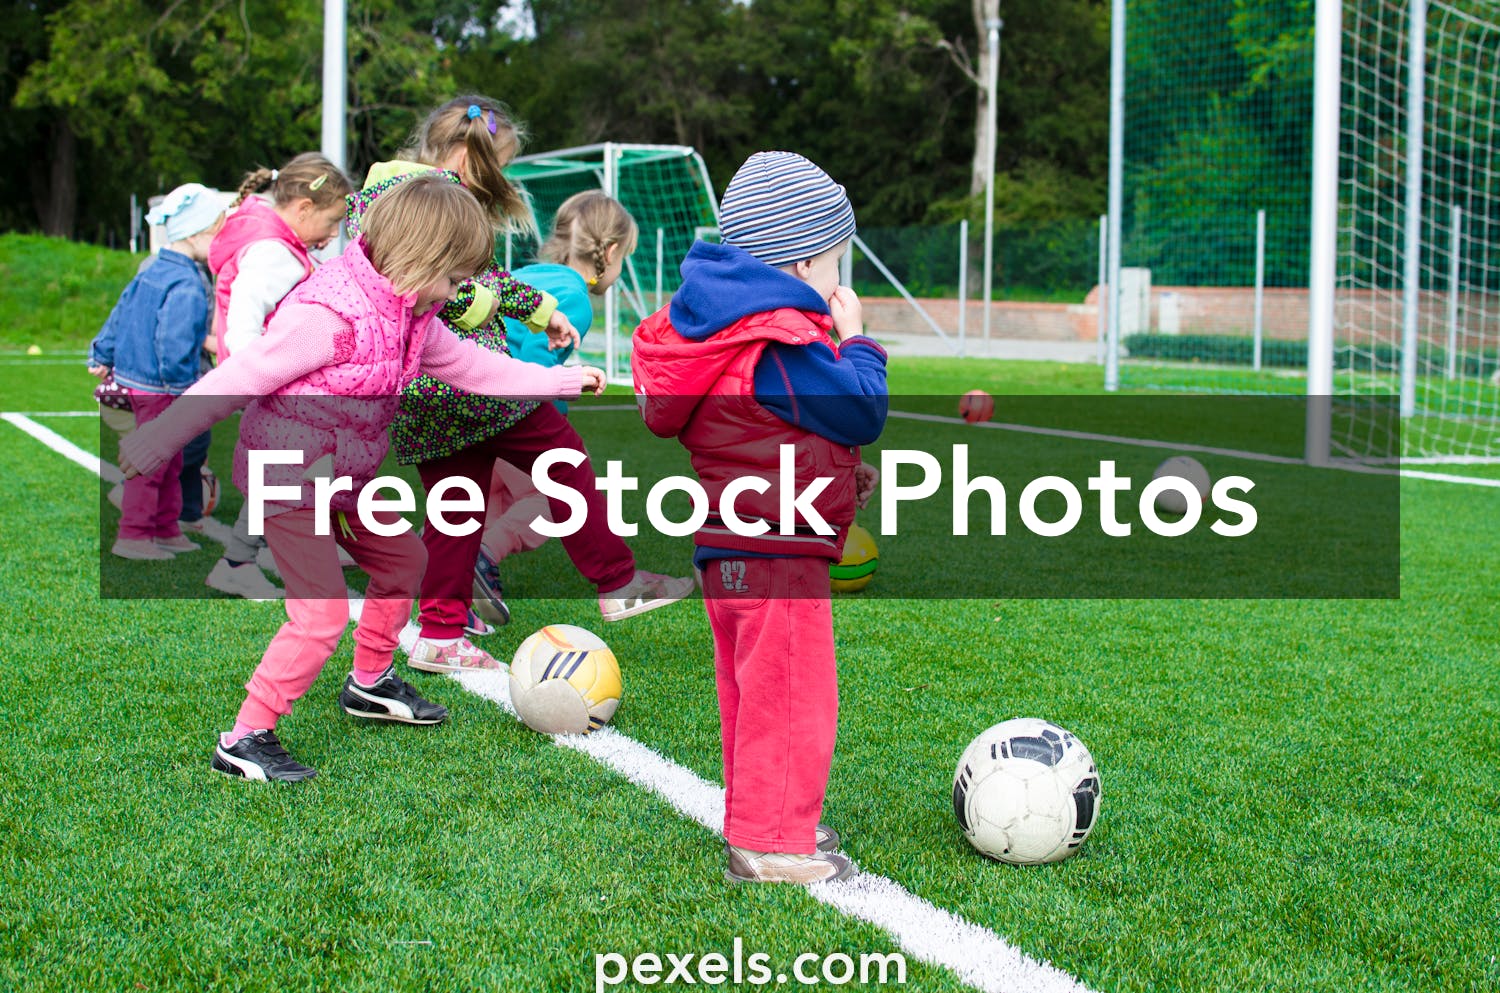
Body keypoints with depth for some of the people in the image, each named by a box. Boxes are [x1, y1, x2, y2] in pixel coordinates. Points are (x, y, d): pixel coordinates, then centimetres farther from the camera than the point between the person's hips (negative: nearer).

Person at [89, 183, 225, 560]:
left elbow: (120, 314, 17)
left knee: (170, 462, 18)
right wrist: (185, 386, -16)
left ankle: (166, 530, 27)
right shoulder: (186, 287, -22)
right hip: (159, 390, -10)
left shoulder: (152, 271, 8)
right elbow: (175, 346, -27)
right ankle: (133, 535, 5)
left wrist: (102, 357, 26)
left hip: (133, 375, 10)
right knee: (152, 462, -1)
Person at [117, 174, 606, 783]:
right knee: (321, 615, -13)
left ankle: (369, 684, 41)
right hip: (287, 477, -10)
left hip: (344, 477, 10)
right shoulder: (329, 315, -27)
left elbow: (470, 366, 17)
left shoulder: (410, 315, 3)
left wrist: (561, 382, 20)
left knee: (402, 558, 21)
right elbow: (239, 377, -25)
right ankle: (244, 741, -3)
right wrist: (162, 436, -21)